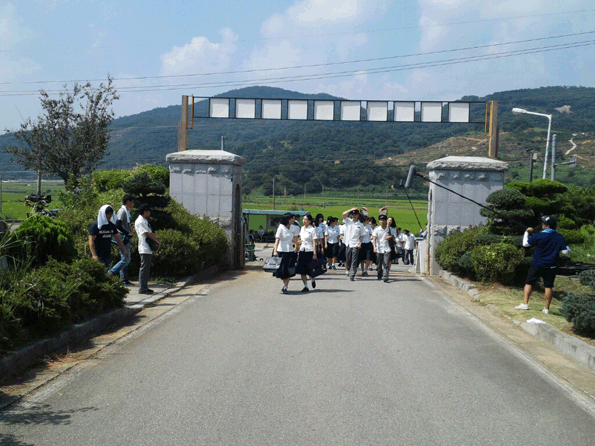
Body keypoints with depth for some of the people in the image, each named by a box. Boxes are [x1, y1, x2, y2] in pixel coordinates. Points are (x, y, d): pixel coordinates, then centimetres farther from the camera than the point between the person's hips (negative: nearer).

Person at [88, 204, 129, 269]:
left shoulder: (112, 225, 10)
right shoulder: (95, 225, -7)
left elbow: (118, 239, 16)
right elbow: (91, 241, -12)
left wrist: (125, 251, 12)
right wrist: (94, 256, -20)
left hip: (107, 255, 6)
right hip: (98, 256, -6)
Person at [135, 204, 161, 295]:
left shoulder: (145, 221, 20)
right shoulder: (139, 222, -11)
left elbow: (151, 233, 17)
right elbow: (147, 234, -15)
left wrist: (157, 243, 4)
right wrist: (157, 242, -9)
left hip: (149, 249, 10)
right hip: (144, 249, -10)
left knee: (147, 269, 12)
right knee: (144, 268, -8)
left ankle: (144, 287, 18)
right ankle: (142, 288, -6)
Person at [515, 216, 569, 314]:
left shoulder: (539, 235, -8)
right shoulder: (559, 237, 1)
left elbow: (525, 244, -1)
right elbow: (565, 251, 0)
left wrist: (526, 232, 12)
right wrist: (568, 249, 23)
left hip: (537, 265, -3)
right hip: (551, 267, 3)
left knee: (529, 283, 5)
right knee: (548, 286, 6)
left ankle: (525, 304, -2)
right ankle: (546, 308, 7)